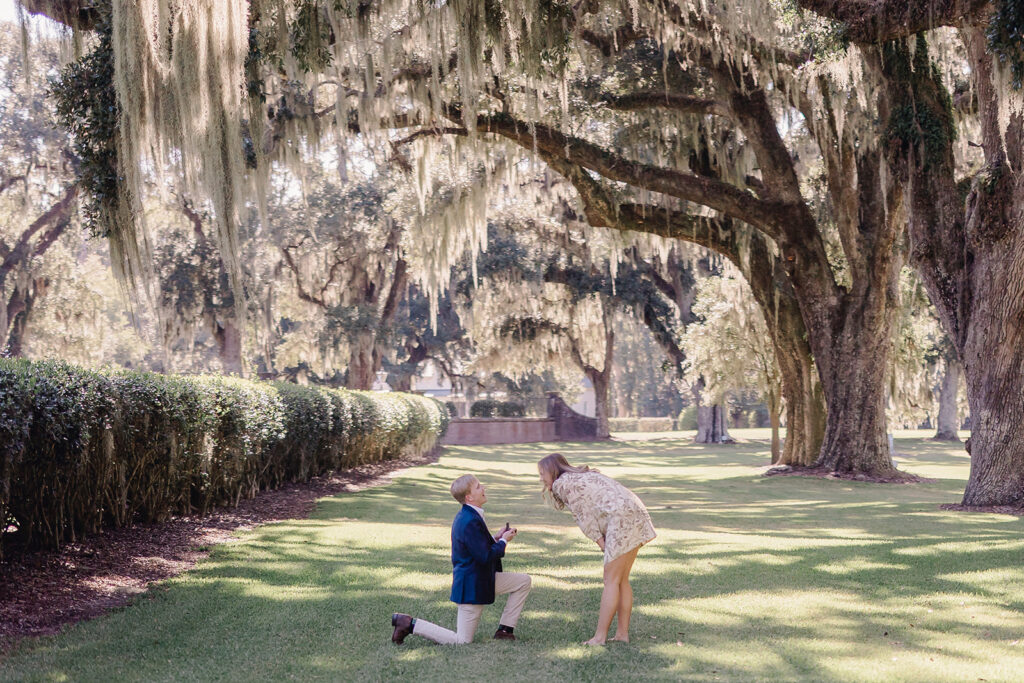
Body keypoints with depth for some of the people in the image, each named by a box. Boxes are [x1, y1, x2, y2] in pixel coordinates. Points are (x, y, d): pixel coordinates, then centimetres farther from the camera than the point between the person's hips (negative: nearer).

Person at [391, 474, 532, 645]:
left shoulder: (466, 516, 7)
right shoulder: (471, 522, -26)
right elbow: (485, 557, -26)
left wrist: (496, 538, 5)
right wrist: (503, 541, -11)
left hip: (481, 579, 10)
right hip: (473, 585, -10)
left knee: (524, 581, 10)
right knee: (462, 640, -2)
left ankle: (505, 630, 13)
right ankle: (409, 624, 1)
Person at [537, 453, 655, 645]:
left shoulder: (563, 483, 0)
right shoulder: (582, 476, 27)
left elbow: (584, 514, -5)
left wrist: (601, 543, -1)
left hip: (622, 519, -9)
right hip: (635, 514, 9)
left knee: (611, 580, -6)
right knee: (622, 580, 12)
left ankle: (600, 636, -3)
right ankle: (622, 633, 14)